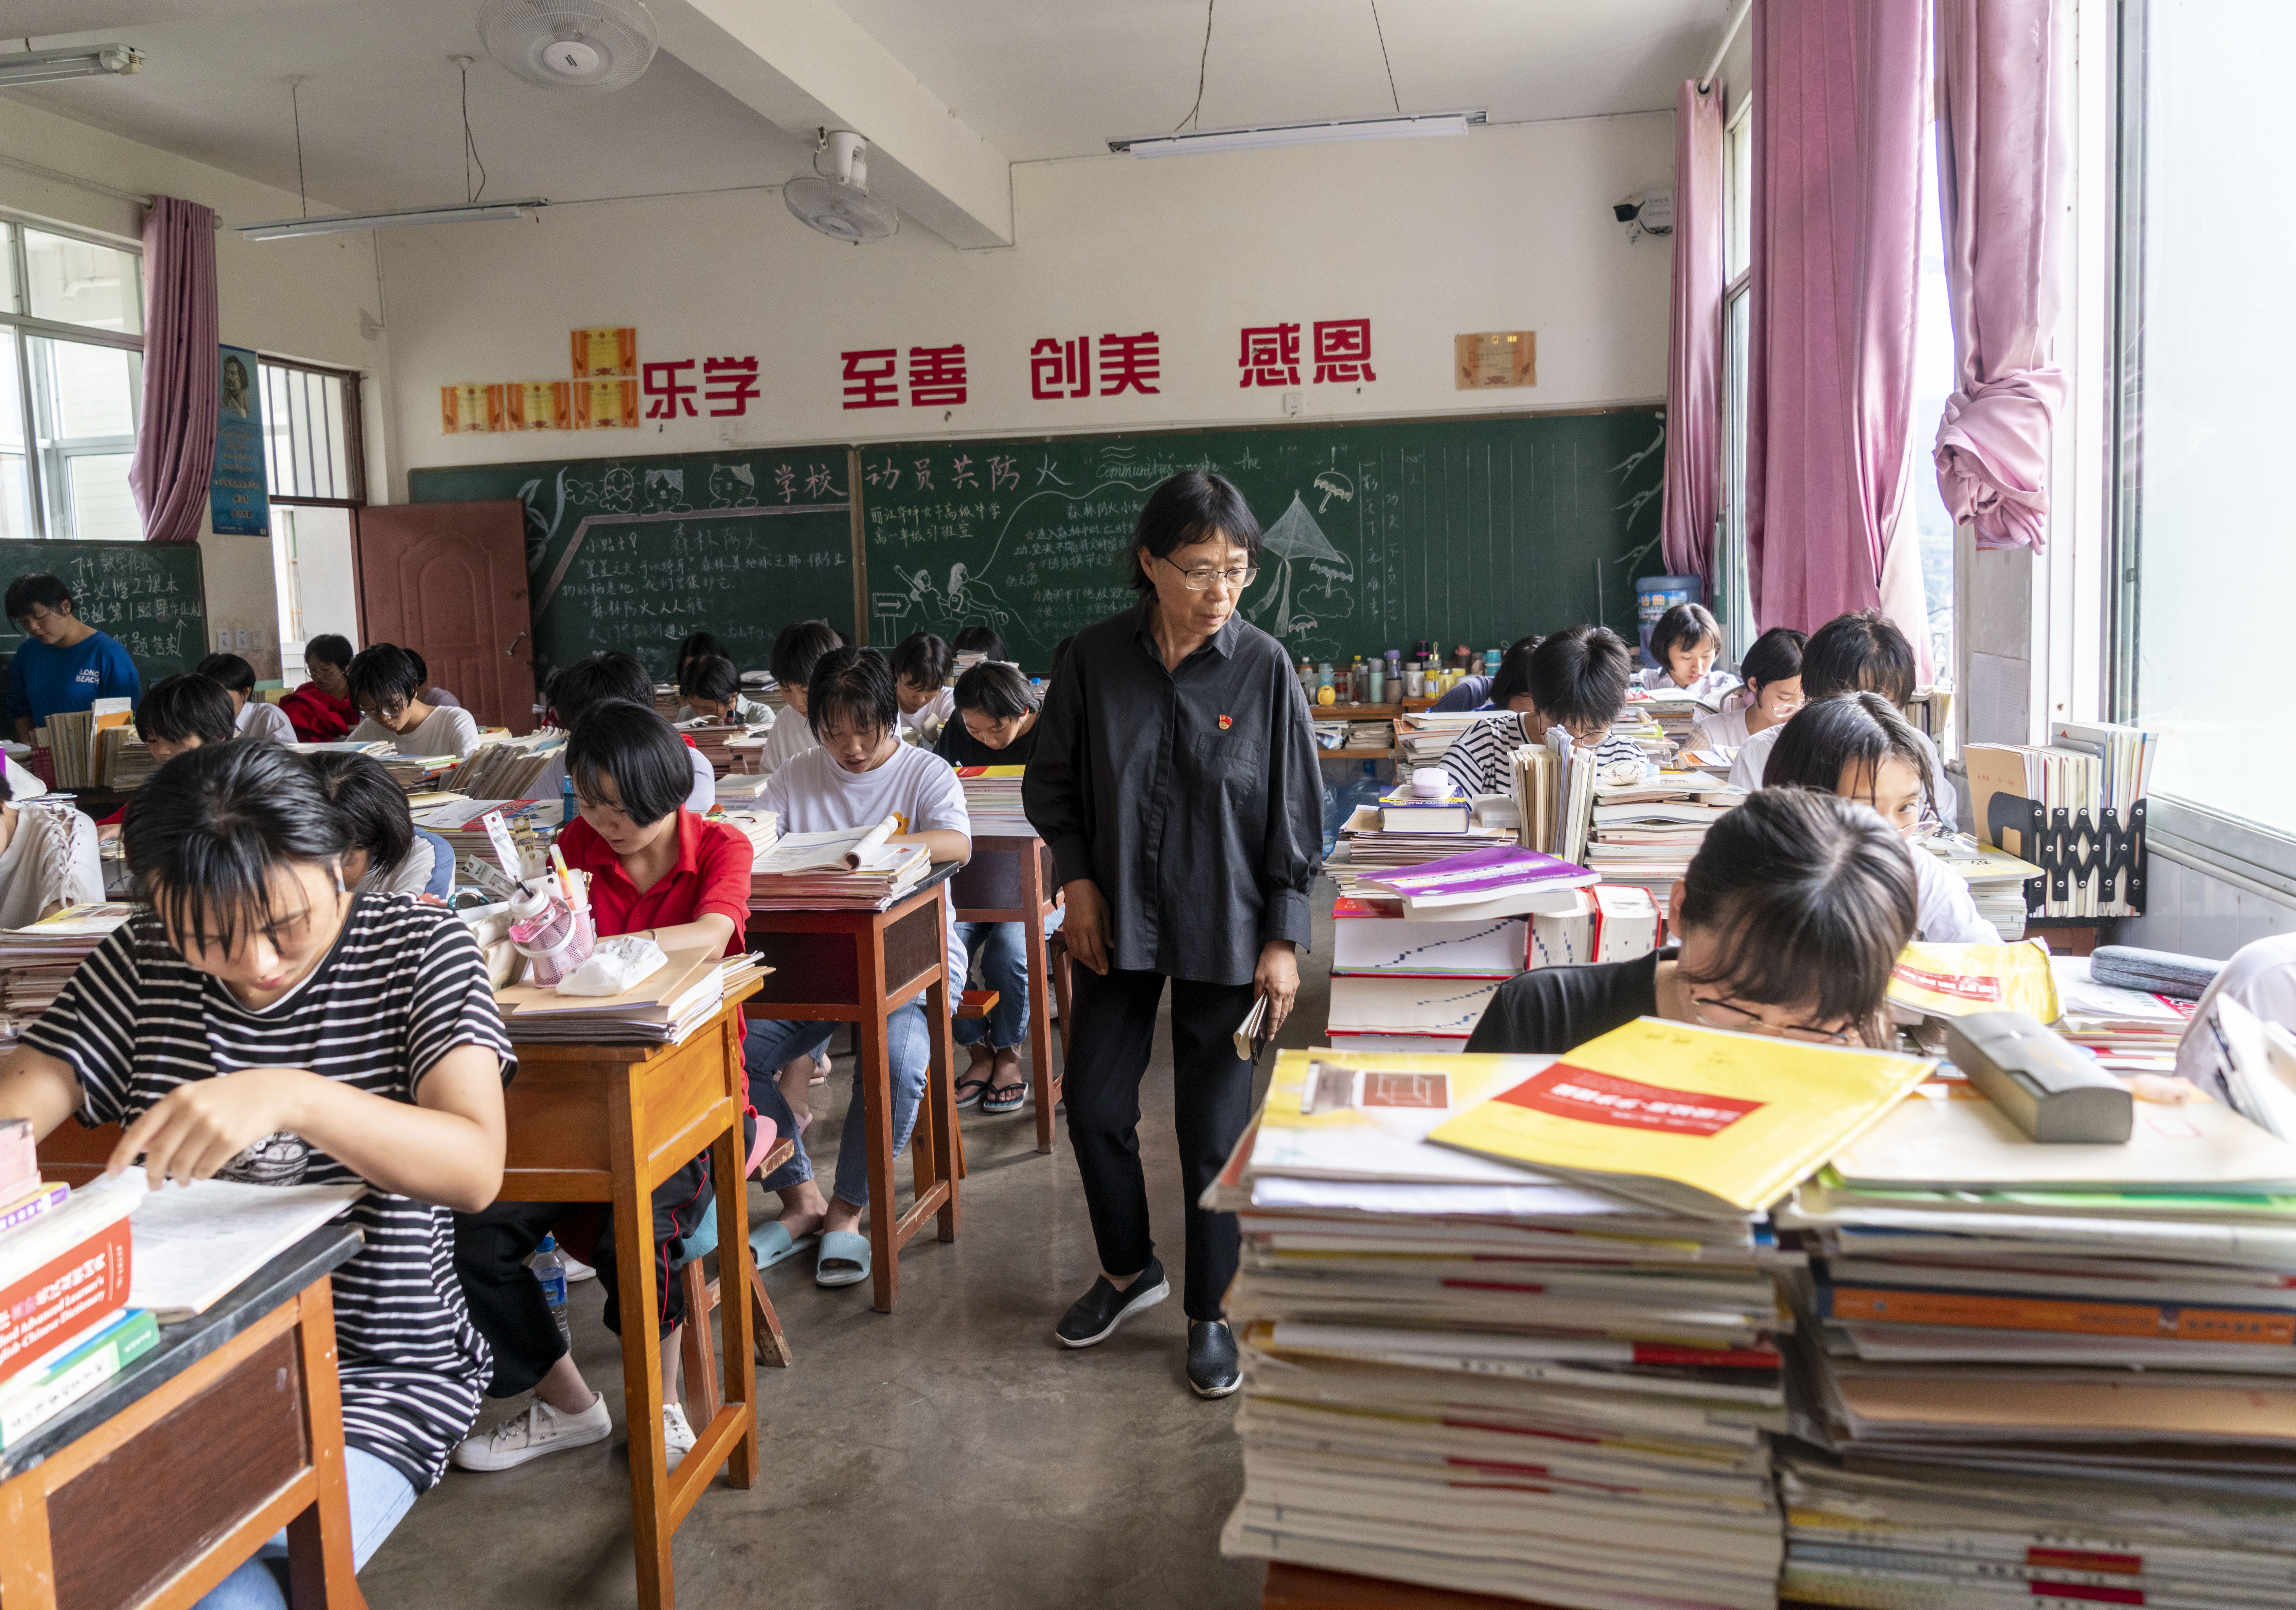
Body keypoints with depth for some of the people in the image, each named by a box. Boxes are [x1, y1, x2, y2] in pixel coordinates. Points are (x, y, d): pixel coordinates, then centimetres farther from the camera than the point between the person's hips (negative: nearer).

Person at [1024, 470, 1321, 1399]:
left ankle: (1209, 1314, 24)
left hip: (1221, 934, -2)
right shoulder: (1095, 659, -6)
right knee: (1095, 1105, 9)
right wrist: (1077, 879, -3)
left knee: (1214, 1128, 4)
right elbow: (1052, 783, 7)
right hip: (1116, 923, 3)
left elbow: (1296, 814, -5)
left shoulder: (1264, 668, -10)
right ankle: (1128, 1270, 36)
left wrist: (1284, 939, -6)